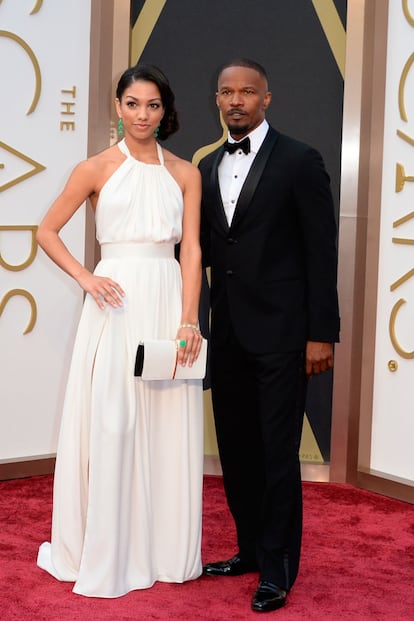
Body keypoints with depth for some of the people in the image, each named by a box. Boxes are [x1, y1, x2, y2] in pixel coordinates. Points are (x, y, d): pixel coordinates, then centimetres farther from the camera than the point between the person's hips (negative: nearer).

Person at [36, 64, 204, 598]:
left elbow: (191, 249, 1)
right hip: (116, 302, -2)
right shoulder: (97, 168, 3)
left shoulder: (185, 173, 8)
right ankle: (105, 553, 16)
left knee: (169, 426, 5)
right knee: (109, 423, 1)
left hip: (168, 300, 2)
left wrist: (189, 320, -9)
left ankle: (165, 549, 20)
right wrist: (84, 277, -7)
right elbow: (46, 231, 7)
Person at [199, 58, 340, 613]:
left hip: (279, 333, -6)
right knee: (236, 448, 12)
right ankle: (250, 549, 27)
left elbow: (321, 252, -8)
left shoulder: (300, 161, -6)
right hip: (228, 332, 6)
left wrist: (322, 334, -11)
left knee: (277, 453, -1)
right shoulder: (208, 167, 11)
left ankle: (277, 569, 11)